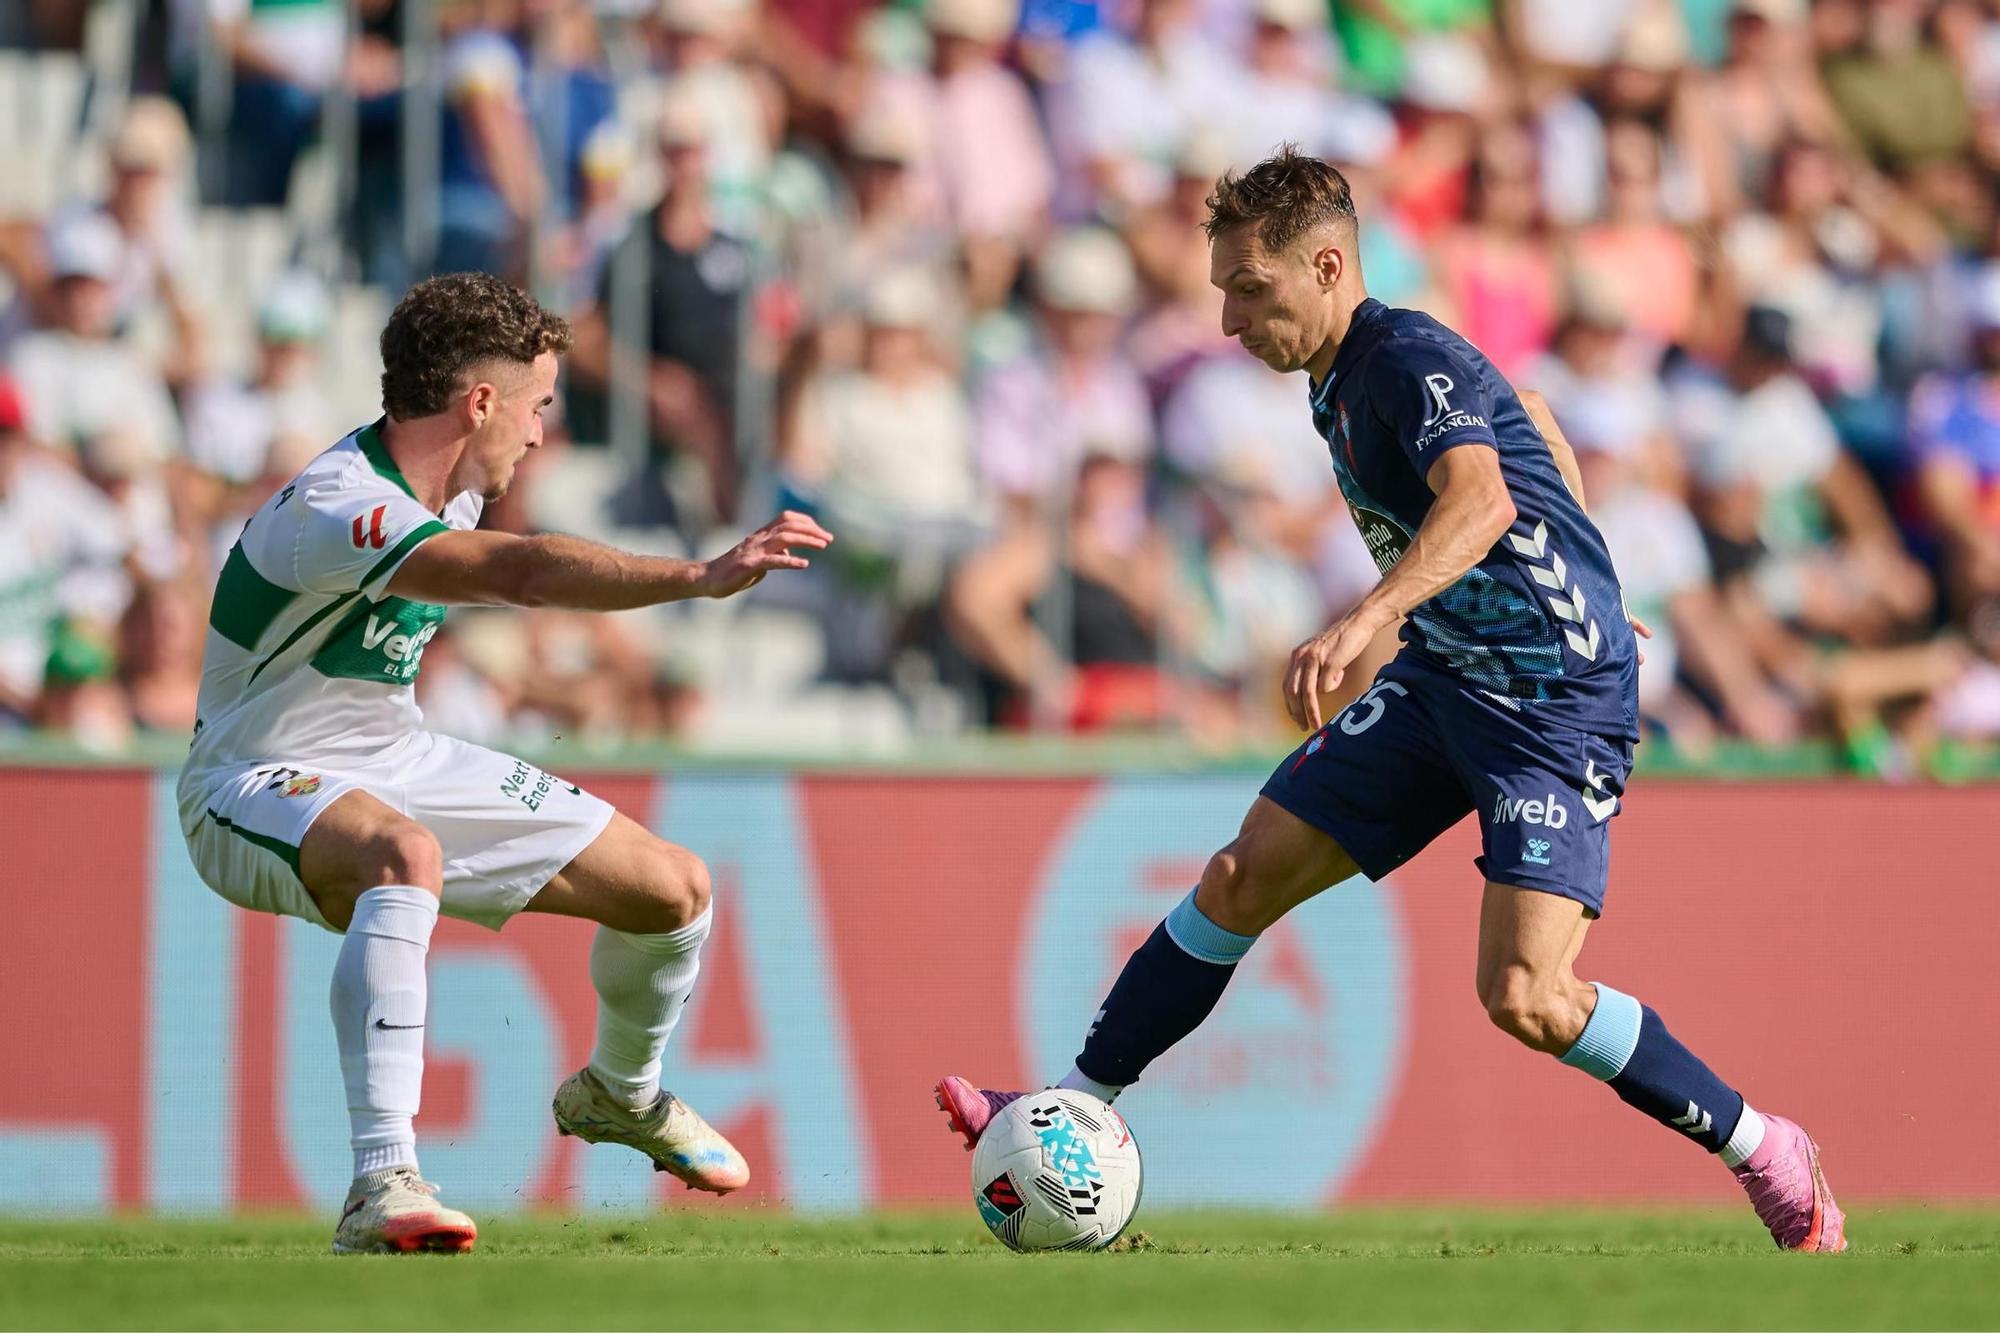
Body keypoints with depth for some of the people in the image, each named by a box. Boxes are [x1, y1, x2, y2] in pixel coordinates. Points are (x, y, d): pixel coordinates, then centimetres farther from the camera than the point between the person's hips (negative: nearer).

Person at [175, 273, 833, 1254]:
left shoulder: (446, 489, 0)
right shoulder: (336, 509, -31)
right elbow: (519, 572, -47)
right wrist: (701, 577, -54)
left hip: (396, 761, 9)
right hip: (257, 790, -9)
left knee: (674, 889, 4)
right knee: (406, 855, -44)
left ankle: (619, 1093, 36)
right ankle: (380, 1188, -47)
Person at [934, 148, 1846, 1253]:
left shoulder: (1409, 361, -21)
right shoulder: (1343, 379, 8)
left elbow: (1482, 501, -42)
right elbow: (1524, 419, 26)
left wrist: (1366, 619, -57)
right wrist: (1572, 588, 35)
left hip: (1560, 705, -9)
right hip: (1443, 678, 9)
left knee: (1524, 999, -19)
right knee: (1243, 878, 4)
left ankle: (1762, 1153, -2)